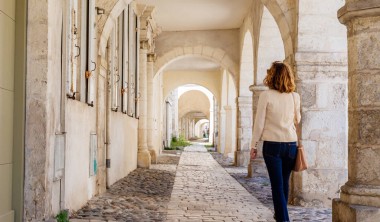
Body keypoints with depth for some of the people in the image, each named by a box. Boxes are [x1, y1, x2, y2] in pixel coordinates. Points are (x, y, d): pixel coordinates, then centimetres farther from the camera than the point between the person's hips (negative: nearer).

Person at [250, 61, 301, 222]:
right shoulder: (295, 96, 2)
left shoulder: (266, 96, -8)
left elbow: (259, 123, -7)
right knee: (284, 182, 18)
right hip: (291, 144, 4)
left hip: (272, 145, -4)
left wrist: (253, 145, 1)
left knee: (277, 185, -2)